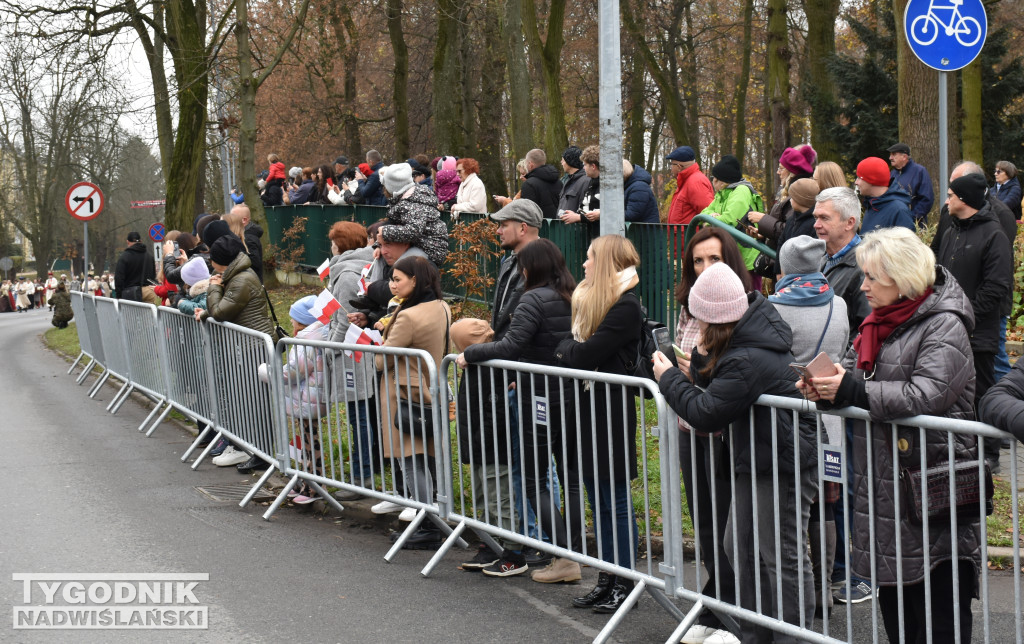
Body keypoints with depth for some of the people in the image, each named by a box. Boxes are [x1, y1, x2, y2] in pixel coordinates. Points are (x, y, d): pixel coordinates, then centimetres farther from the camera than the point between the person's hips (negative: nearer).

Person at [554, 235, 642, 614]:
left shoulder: (625, 307, -16)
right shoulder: (588, 300, 14)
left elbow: (584, 356, -20)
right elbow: (571, 353, 12)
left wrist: (563, 347, -3)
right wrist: (570, 350, -7)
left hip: (611, 412, -9)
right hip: (588, 410, 9)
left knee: (616, 501, 0)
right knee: (599, 500, 13)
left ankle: (625, 584, 9)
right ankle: (607, 580, 22)